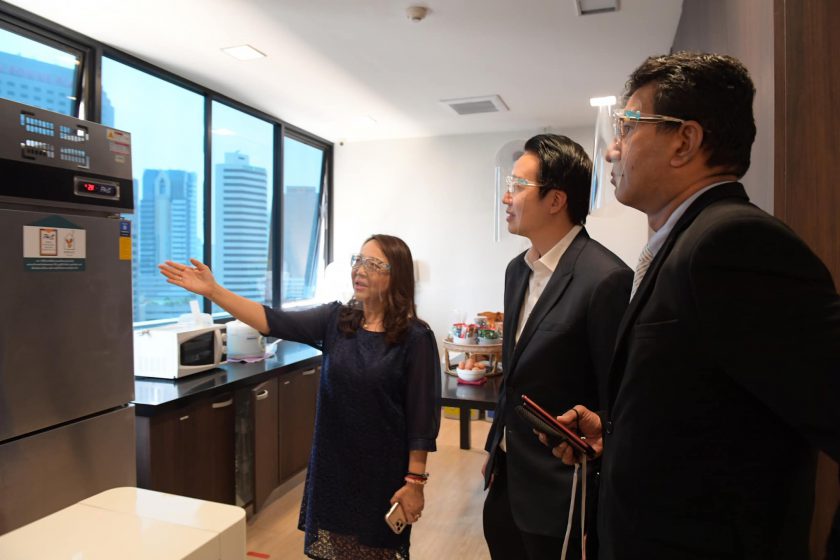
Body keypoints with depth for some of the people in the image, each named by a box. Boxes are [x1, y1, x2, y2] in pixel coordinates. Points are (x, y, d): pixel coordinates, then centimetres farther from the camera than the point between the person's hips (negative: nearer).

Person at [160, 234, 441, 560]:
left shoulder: (415, 337, -13)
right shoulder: (335, 320, -2)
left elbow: (422, 414, -12)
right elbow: (274, 321, -13)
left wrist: (415, 481, -11)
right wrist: (212, 291, -22)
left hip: (384, 471, -4)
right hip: (333, 464, 4)